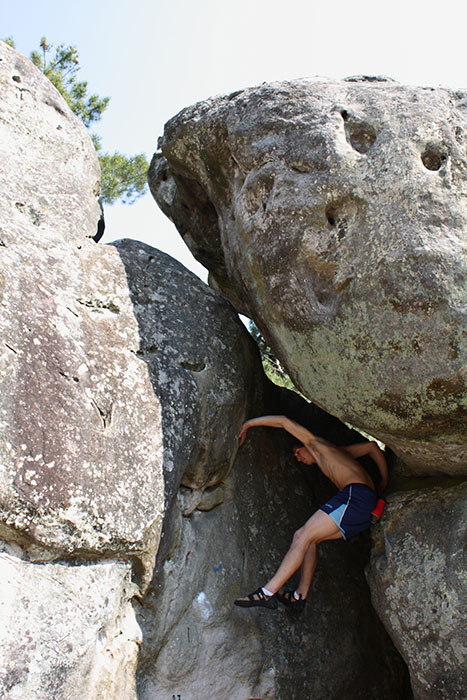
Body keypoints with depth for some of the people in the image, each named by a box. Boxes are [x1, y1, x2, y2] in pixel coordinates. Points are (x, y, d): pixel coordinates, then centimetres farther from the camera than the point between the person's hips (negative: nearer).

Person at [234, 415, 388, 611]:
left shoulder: (315, 442, 15)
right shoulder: (337, 453, 37)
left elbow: (284, 421, 11)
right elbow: (372, 447, 38)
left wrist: (248, 424, 14)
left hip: (356, 494, -9)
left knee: (304, 537, -13)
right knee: (304, 537, 9)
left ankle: (268, 592, -20)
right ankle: (301, 595, 2)